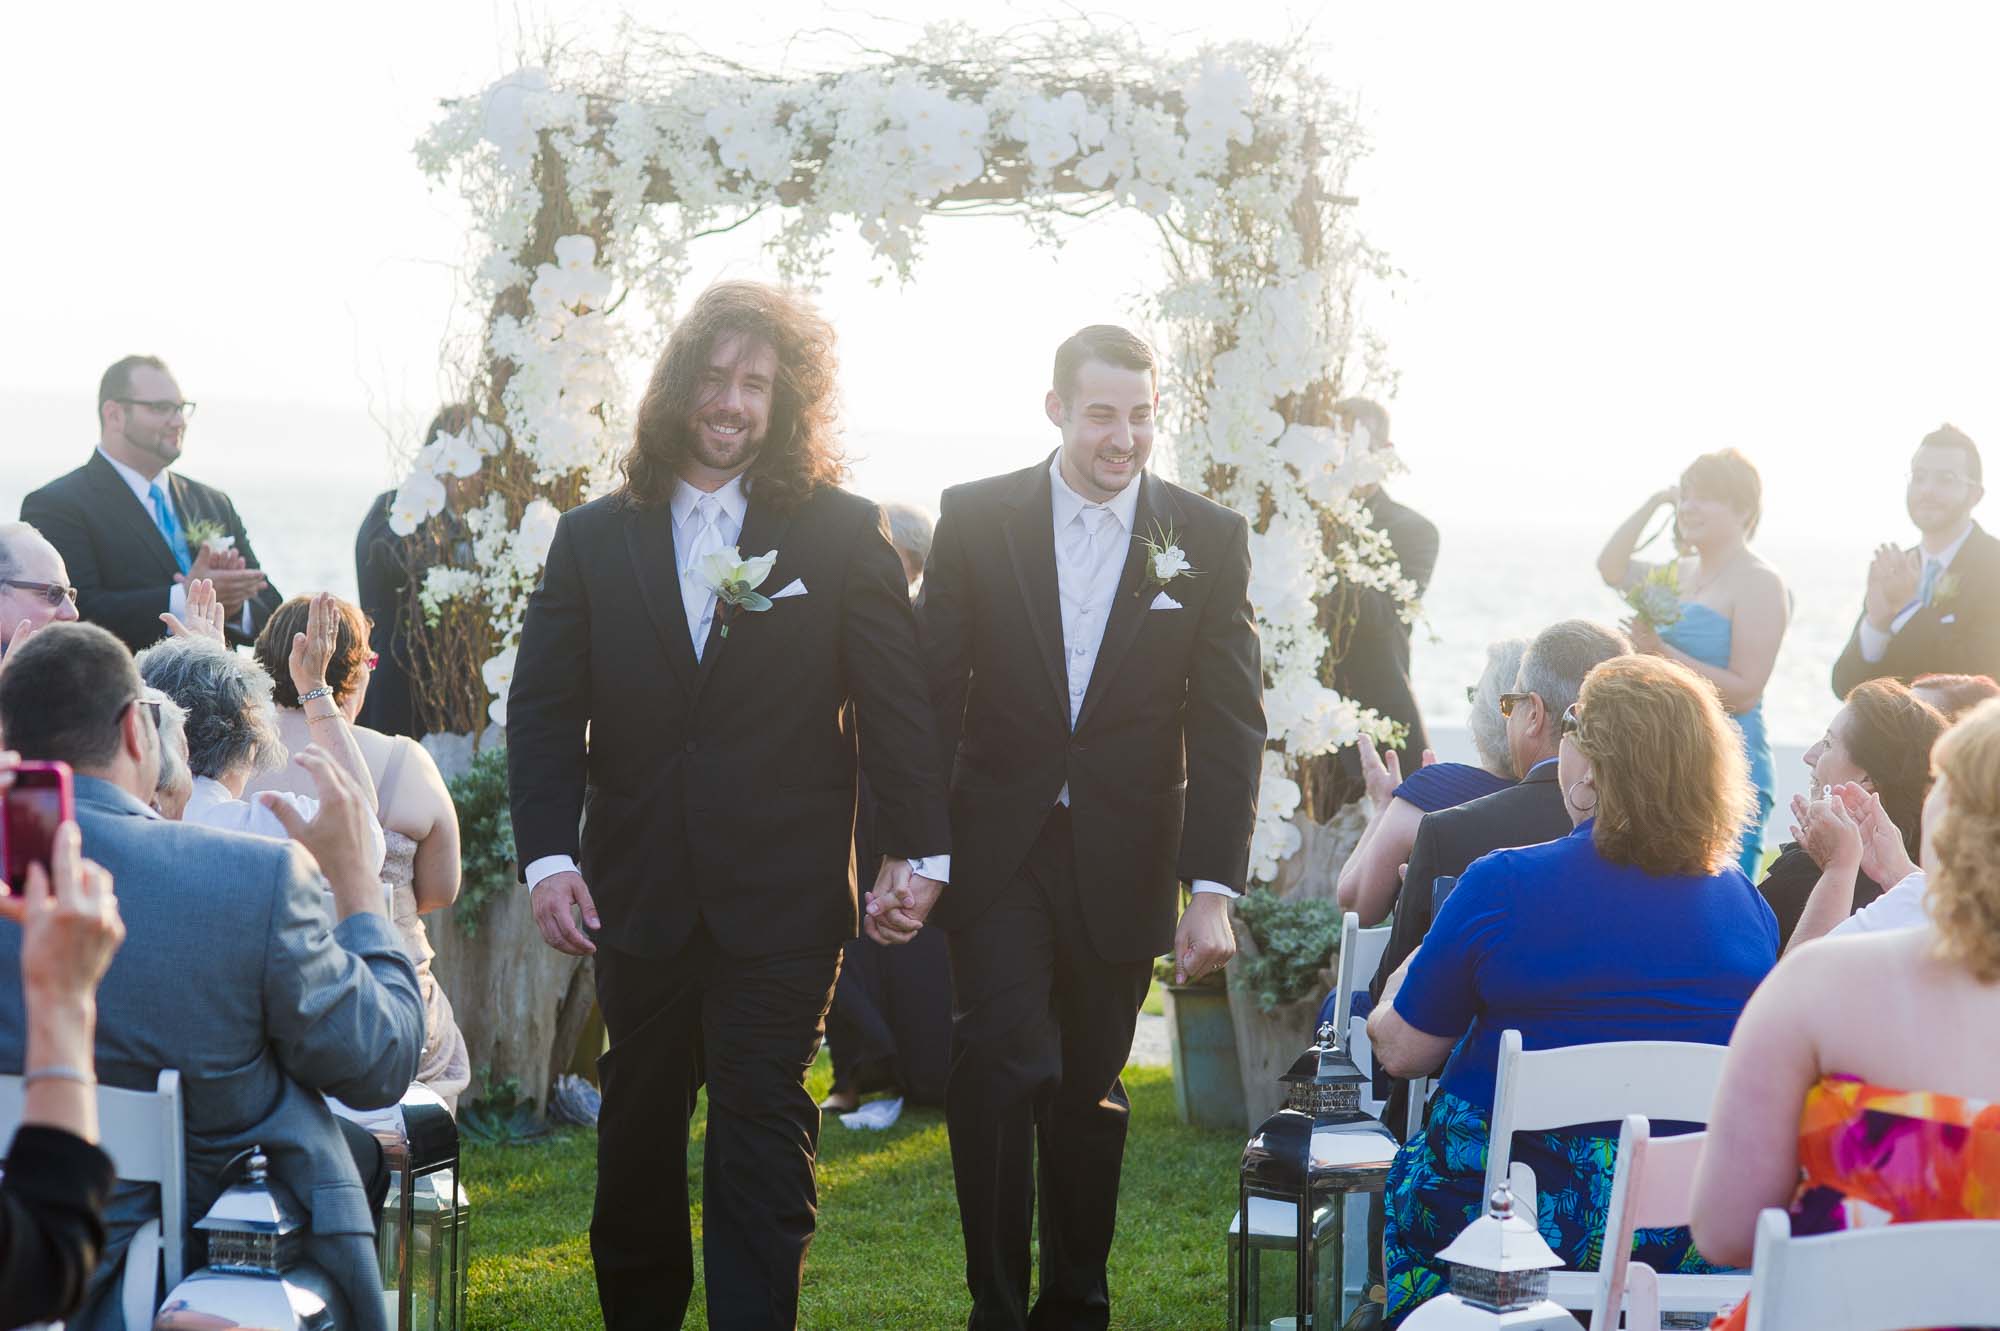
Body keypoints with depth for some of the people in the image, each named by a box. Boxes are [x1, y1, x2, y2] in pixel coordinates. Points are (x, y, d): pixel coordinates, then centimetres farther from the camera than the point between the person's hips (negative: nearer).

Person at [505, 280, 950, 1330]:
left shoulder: (841, 534, 2)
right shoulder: (594, 539, 7)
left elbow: (896, 700, 1)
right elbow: (544, 709, 3)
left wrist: (916, 848, -5)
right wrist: (548, 855, -8)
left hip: (783, 889, -3)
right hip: (639, 885, 3)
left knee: (762, 1119, -5)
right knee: (637, 1117, 13)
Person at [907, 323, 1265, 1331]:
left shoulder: (1209, 539, 0)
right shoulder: (977, 519, -2)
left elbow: (1229, 726, -2)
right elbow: (932, 694, 0)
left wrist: (1214, 889, -9)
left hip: (1122, 863, 1)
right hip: (999, 855, -1)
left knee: (1091, 1091, 10)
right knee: (999, 1068, -13)